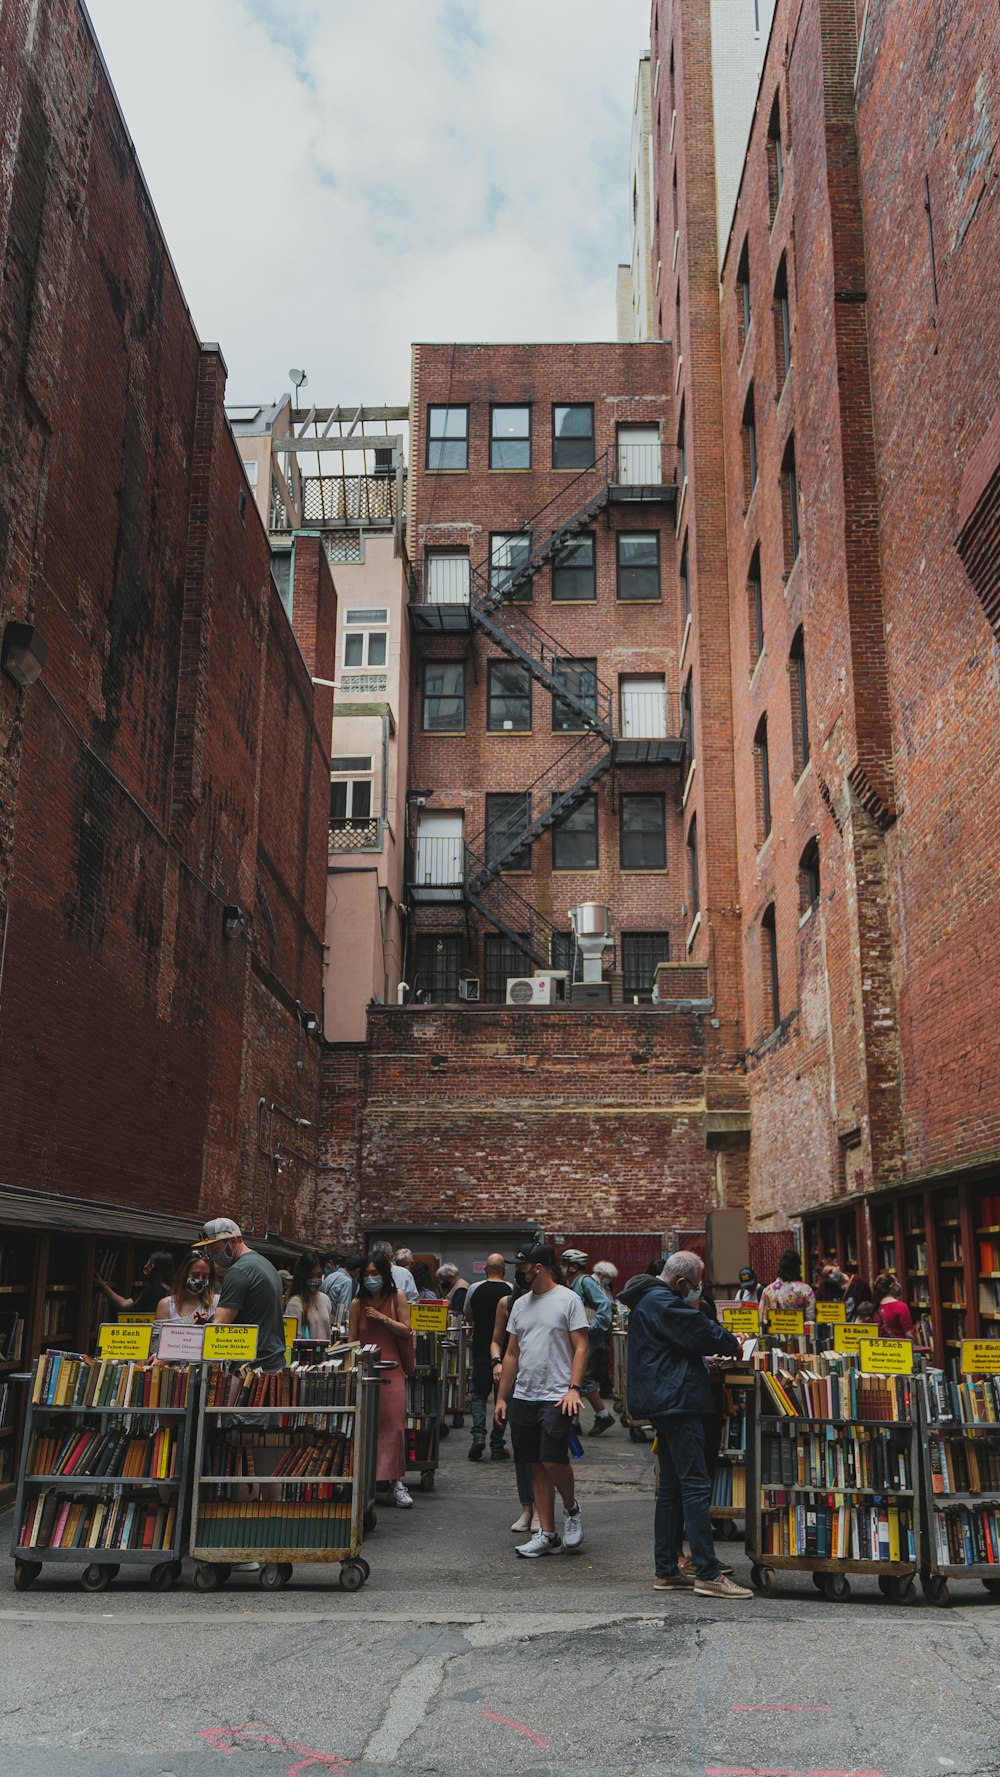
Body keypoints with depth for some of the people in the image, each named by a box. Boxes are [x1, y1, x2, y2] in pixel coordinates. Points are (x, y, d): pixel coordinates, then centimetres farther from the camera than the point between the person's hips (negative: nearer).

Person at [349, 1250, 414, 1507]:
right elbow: (352, 1339, 7)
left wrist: (383, 1318, -9)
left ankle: (396, 1482, 0)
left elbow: (406, 1331, 0)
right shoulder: (358, 1303, 5)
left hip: (391, 1369, -1)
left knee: (393, 1425, -4)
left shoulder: (397, 1298, 3)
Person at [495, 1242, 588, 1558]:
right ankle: (547, 1534, 14)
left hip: (556, 1397, -6)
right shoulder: (520, 1304, 15)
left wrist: (573, 1388, -18)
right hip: (523, 1397, 6)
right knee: (537, 1466, 8)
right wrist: (501, 1397, 14)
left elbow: (581, 1347, -7)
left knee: (553, 1458, -15)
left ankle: (571, 1508, 14)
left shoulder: (568, 1300, -4)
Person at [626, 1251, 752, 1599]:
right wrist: (732, 1344, 6)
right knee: (696, 1486, -10)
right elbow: (702, 1331, -12)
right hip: (677, 1403, -11)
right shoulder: (662, 1303, -14)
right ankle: (708, 1574, -9)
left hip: (665, 1405, 11)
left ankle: (666, 1570, 17)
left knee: (672, 1489, 13)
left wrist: (723, 1343, 15)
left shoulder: (650, 1300, 20)